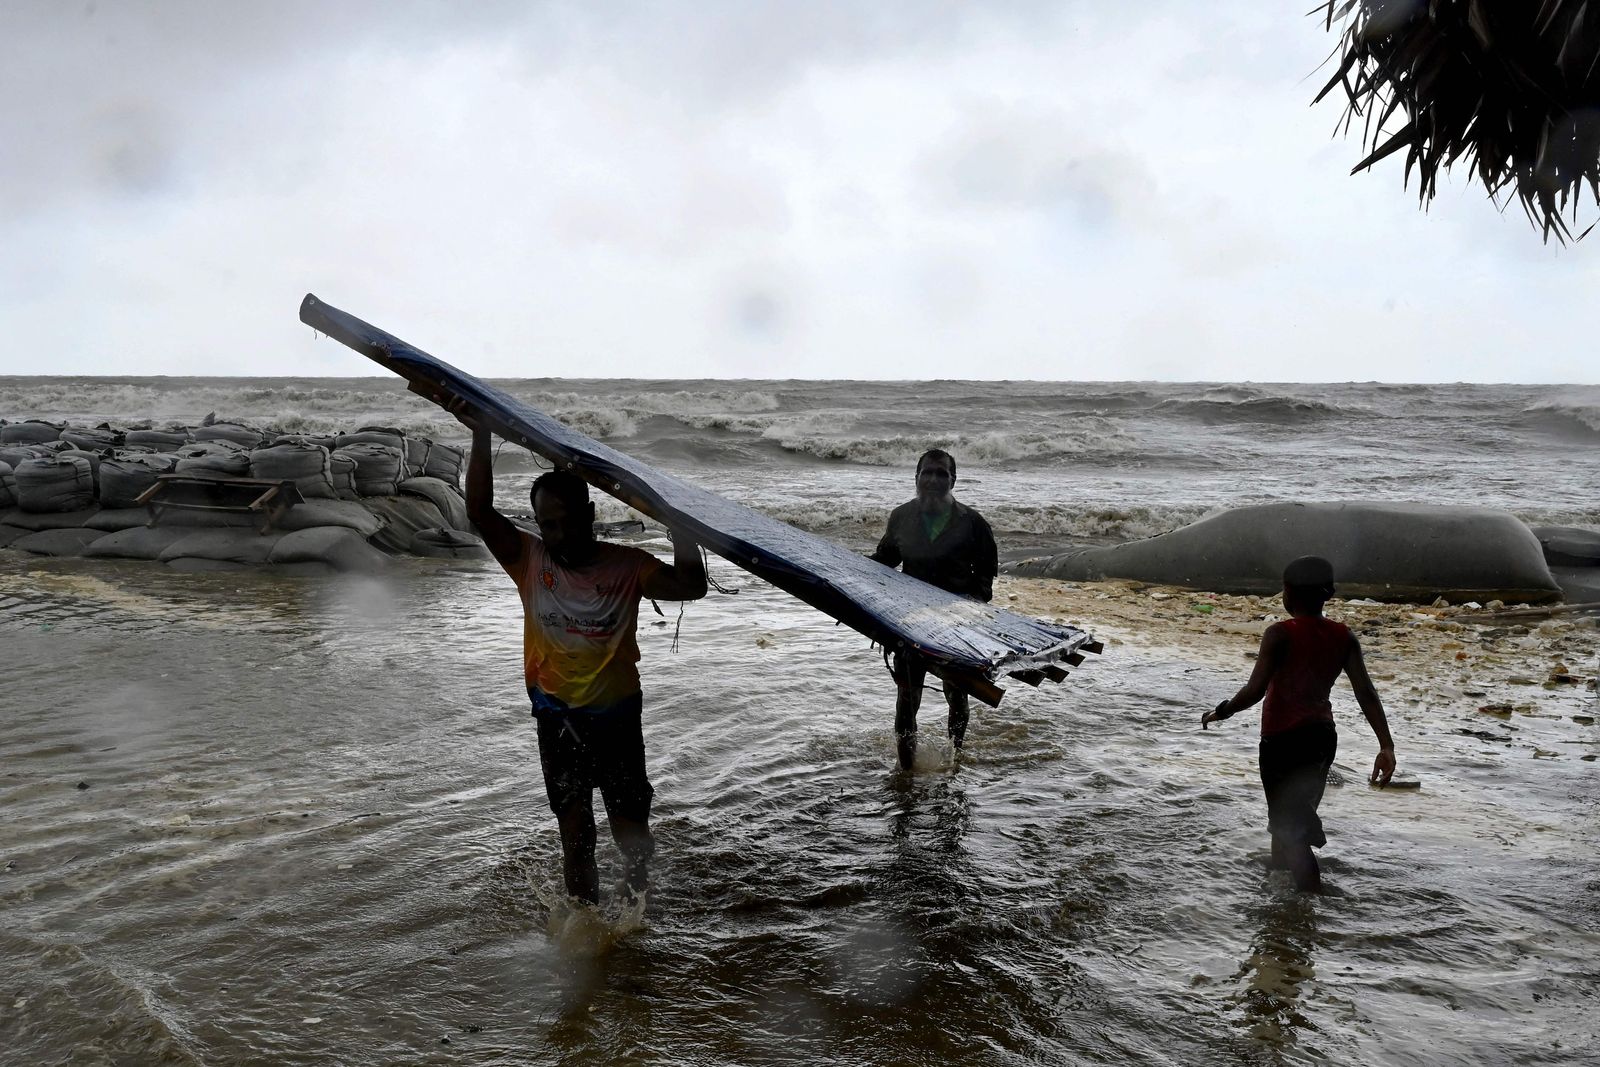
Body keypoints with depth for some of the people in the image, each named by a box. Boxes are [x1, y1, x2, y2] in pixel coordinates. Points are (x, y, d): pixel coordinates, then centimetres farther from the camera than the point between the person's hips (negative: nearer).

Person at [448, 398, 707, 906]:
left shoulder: (625, 565, -8)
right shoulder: (529, 560, -6)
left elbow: (691, 586, -19)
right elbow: (480, 512, -18)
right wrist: (481, 435, -26)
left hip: (617, 717, 0)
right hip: (558, 719, 1)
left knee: (632, 834, 10)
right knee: (576, 837, 8)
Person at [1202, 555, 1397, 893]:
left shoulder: (1280, 634, -16)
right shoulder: (1344, 637, 0)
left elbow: (1254, 691, -21)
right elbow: (1366, 693, -5)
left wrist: (1221, 711, -5)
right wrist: (1386, 745, -5)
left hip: (1283, 739, -7)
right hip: (1323, 736, 7)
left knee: (1288, 825, -1)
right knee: (1298, 815, 23)